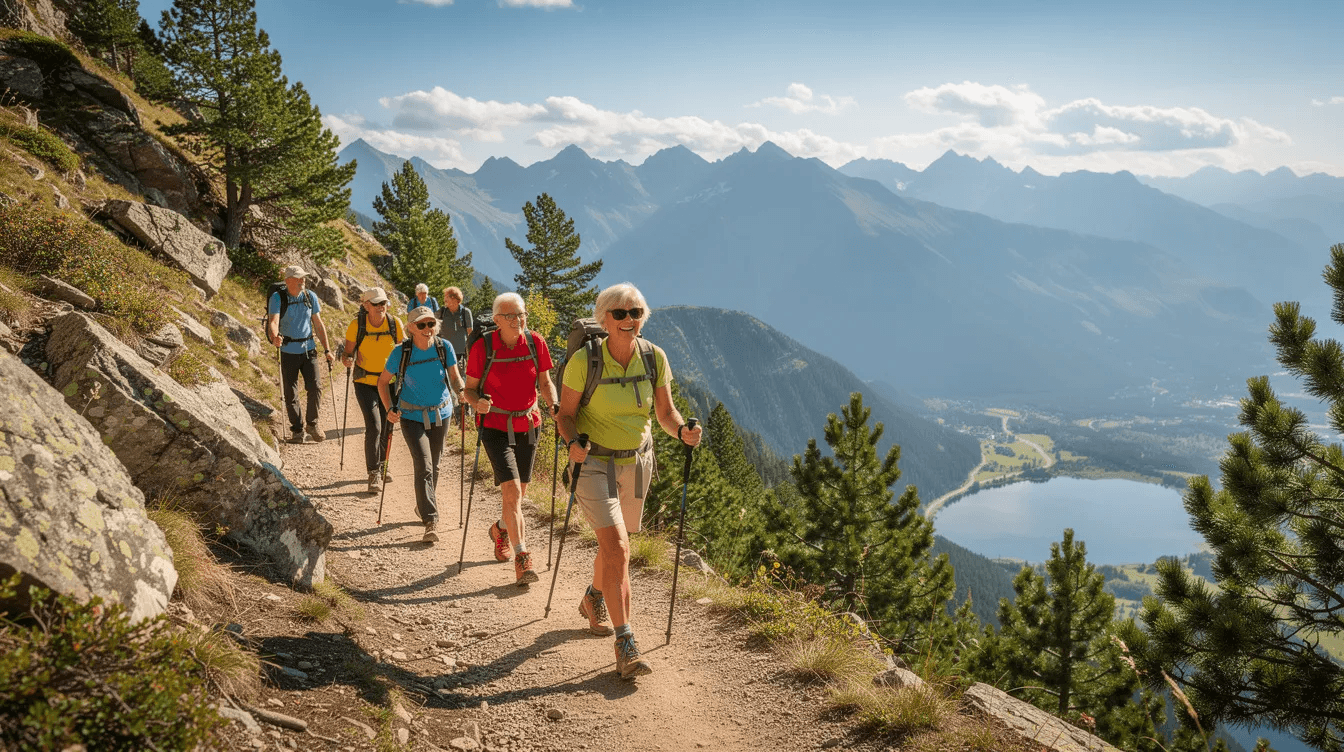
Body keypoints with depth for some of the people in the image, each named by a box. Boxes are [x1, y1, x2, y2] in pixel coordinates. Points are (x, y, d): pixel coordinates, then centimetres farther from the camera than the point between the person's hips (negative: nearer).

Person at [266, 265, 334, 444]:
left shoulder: (310, 296, 1)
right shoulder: (277, 298, -9)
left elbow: (318, 324, 8)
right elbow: (273, 322, -22)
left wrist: (327, 350, 6)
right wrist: (275, 337, -45)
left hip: (309, 349, 2)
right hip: (288, 351, -2)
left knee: (315, 387, -9)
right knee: (291, 394, 3)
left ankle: (312, 424, 11)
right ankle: (297, 430, 17)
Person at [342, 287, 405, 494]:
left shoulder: (395, 324, -6)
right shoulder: (356, 325, -10)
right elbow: (348, 353, -2)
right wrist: (347, 360, -25)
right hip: (365, 383, -3)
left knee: (387, 426, 13)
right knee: (374, 426, -15)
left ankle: (381, 465, 36)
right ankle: (373, 474, -8)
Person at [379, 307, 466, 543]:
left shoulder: (445, 348, -9)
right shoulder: (401, 352, -13)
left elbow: (454, 377, 3)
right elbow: (383, 381, -1)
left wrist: (462, 390, -19)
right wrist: (389, 409, -13)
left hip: (440, 414, 3)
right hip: (412, 417, -3)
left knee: (433, 466, 15)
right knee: (423, 467, -14)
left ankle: (423, 506, 39)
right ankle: (430, 521, -14)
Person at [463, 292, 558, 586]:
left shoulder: (535, 342, -5)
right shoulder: (482, 347, -12)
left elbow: (545, 382, 5)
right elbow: (470, 388, -2)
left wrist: (555, 405, -13)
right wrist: (477, 402, -25)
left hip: (528, 425, 4)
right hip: (496, 427, -4)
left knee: (519, 492, 16)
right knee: (511, 490, -16)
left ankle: (501, 529, 47)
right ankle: (522, 558, -11)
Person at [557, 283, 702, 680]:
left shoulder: (654, 357, -7)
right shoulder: (584, 361, -17)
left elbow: (665, 412, 1)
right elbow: (566, 414, -9)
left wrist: (682, 432, -20)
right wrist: (573, 443, -29)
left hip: (636, 461, 4)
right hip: (594, 462, -4)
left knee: (614, 542, 20)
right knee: (617, 548, -17)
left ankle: (593, 600, 50)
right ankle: (625, 645, -12)